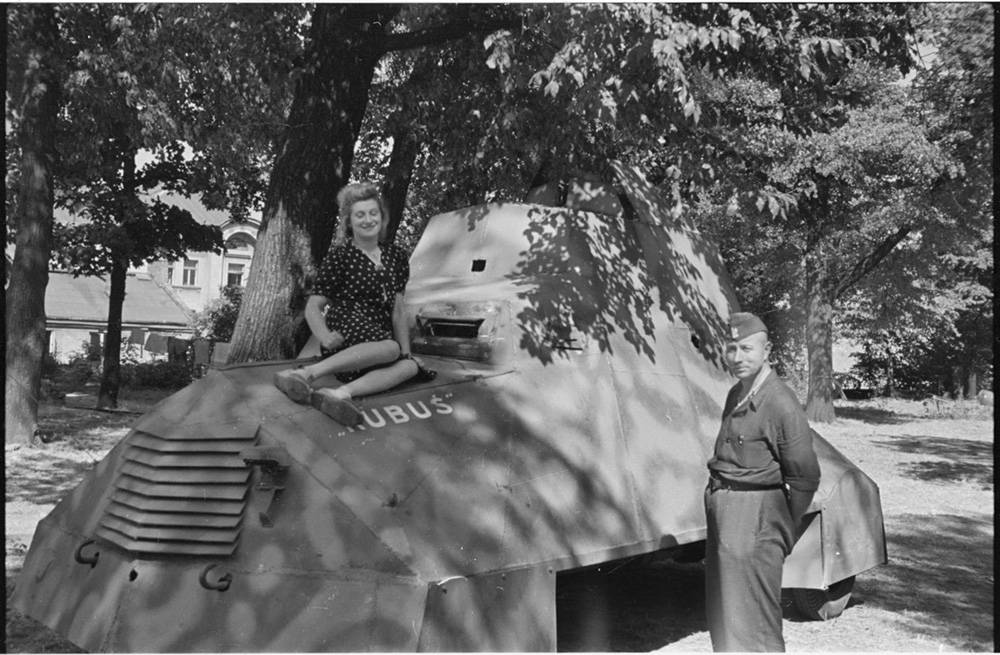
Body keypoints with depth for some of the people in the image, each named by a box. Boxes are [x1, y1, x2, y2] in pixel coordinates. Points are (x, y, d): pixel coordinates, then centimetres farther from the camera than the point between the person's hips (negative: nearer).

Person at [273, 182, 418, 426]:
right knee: (390, 349, -35)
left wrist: (407, 351, 3)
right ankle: (307, 373, -42)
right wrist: (325, 337, -21)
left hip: (380, 338, 5)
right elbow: (313, 306, -1)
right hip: (346, 339, -5)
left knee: (410, 366, -26)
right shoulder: (339, 256, 2)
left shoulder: (397, 258, 15)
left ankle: (340, 392, -43)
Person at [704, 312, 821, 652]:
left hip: (753, 518, -9)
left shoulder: (781, 404, -17)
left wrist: (785, 531, -4)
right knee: (721, 611, 19)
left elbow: (805, 478, -13)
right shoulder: (735, 395, 9)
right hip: (722, 510, 9)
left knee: (753, 618, 1)